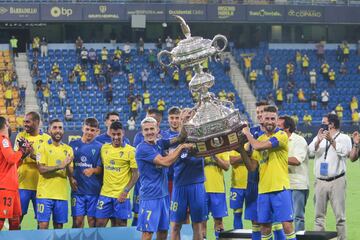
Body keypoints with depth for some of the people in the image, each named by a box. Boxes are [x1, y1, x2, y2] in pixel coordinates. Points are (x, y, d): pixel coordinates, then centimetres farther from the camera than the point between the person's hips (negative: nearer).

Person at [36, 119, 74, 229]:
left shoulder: (68, 149, 10)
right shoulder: (44, 147, -1)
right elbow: (41, 169, -11)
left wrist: (67, 166, -15)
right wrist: (60, 166, -19)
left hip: (62, 194, 4)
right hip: (45, 194, -4)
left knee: (59, 226, 6)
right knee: (43, 225, -8)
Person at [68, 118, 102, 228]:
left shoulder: (99, 147, 2)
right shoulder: (73, 144, 7)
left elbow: (101, 169, -1)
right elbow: (69, 165, 12)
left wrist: (93, 170, -22)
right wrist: (71, 178, -3)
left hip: (94, 190, -1)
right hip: (77, 189, 1)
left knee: (92, 220, 1)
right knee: (77, 220, -2)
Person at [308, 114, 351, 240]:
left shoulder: (344, 138, 4)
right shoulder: (319, 137, 15)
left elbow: (343, 152, -13)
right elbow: (311, 151, -2)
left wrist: (331, 140, -20)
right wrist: (318, 141, -19)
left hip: (337, 181, -4)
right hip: (320, 181, 4)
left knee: (340, 215, -4)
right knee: (319, 215, 5)